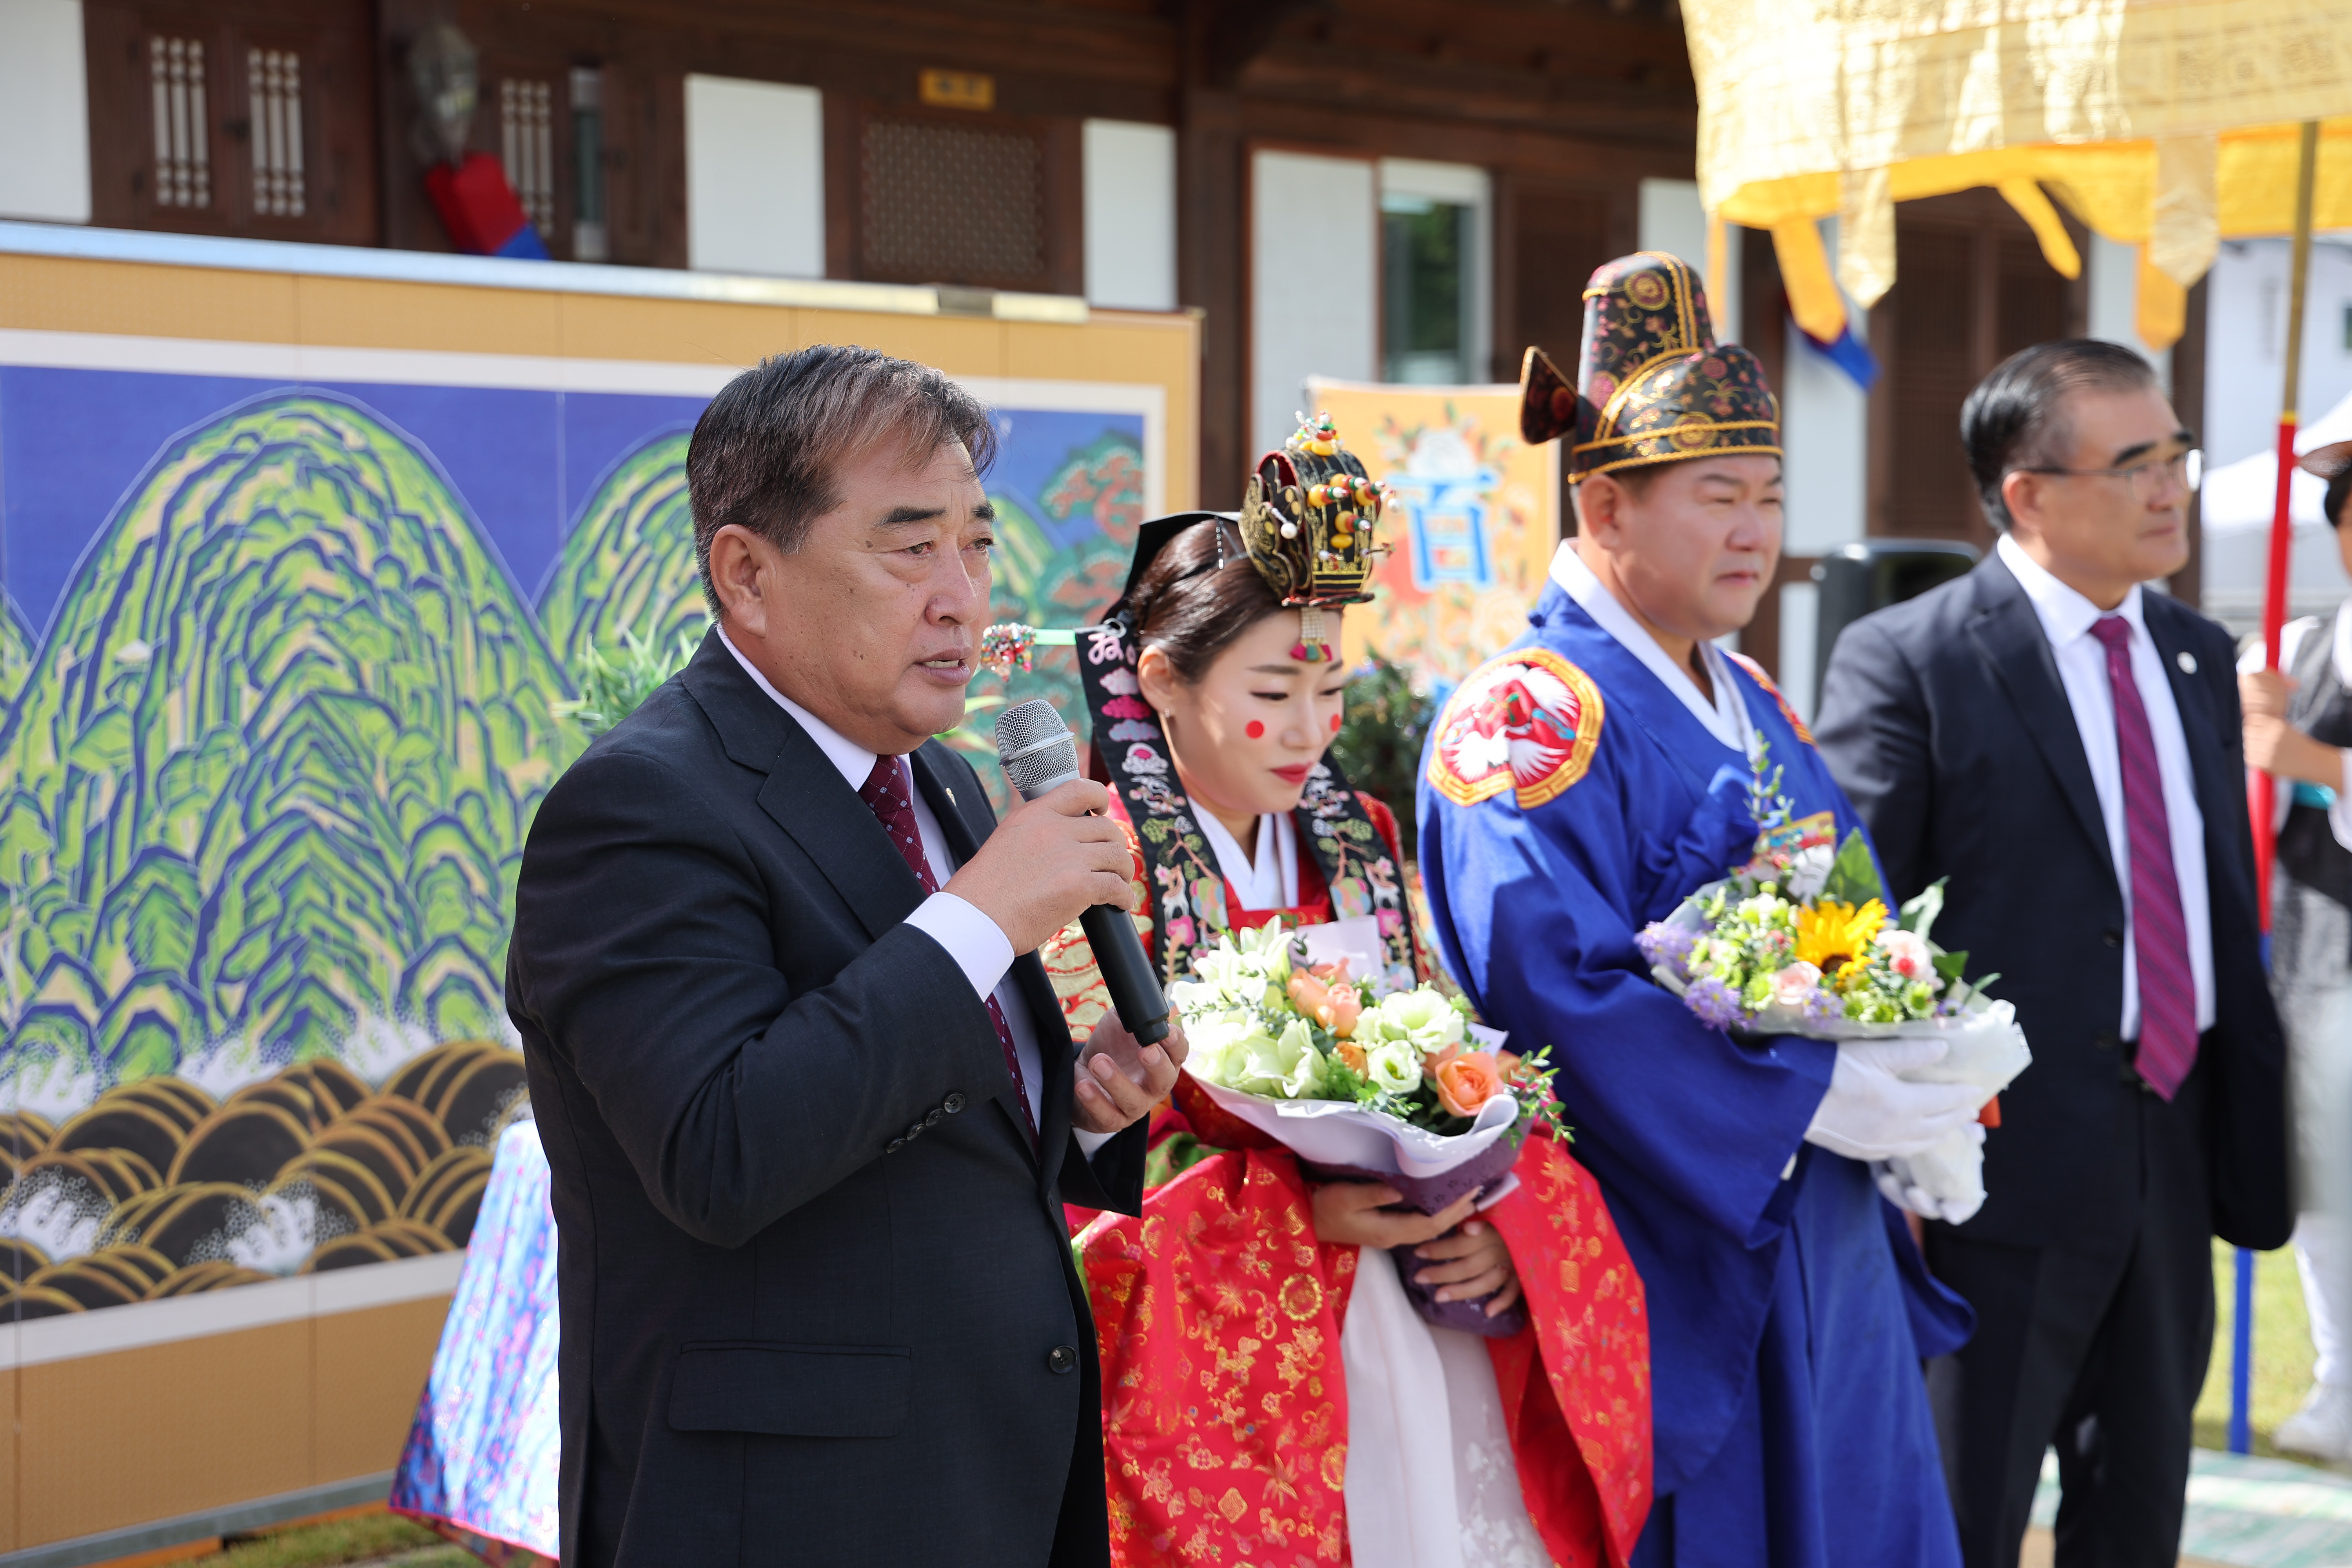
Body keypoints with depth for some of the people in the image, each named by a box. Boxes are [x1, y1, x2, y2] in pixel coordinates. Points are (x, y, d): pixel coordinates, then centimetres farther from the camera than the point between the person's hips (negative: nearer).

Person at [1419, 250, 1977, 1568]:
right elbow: (1558, 990, -24)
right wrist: (1810, 1102, -22)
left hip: (1822, 1249, 8)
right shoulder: (1533, 717, -14)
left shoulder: (1753, 708, 14)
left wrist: (1910, 1094, 0)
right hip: (1662, 1253, -8)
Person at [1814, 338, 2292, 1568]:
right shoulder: (1906, 663, -11)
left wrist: (2252, 1134, 13)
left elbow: (2228, 903, 16)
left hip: (2179, 1150, 7)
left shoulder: (2197, 657, 11)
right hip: (2011, 1161, -7)